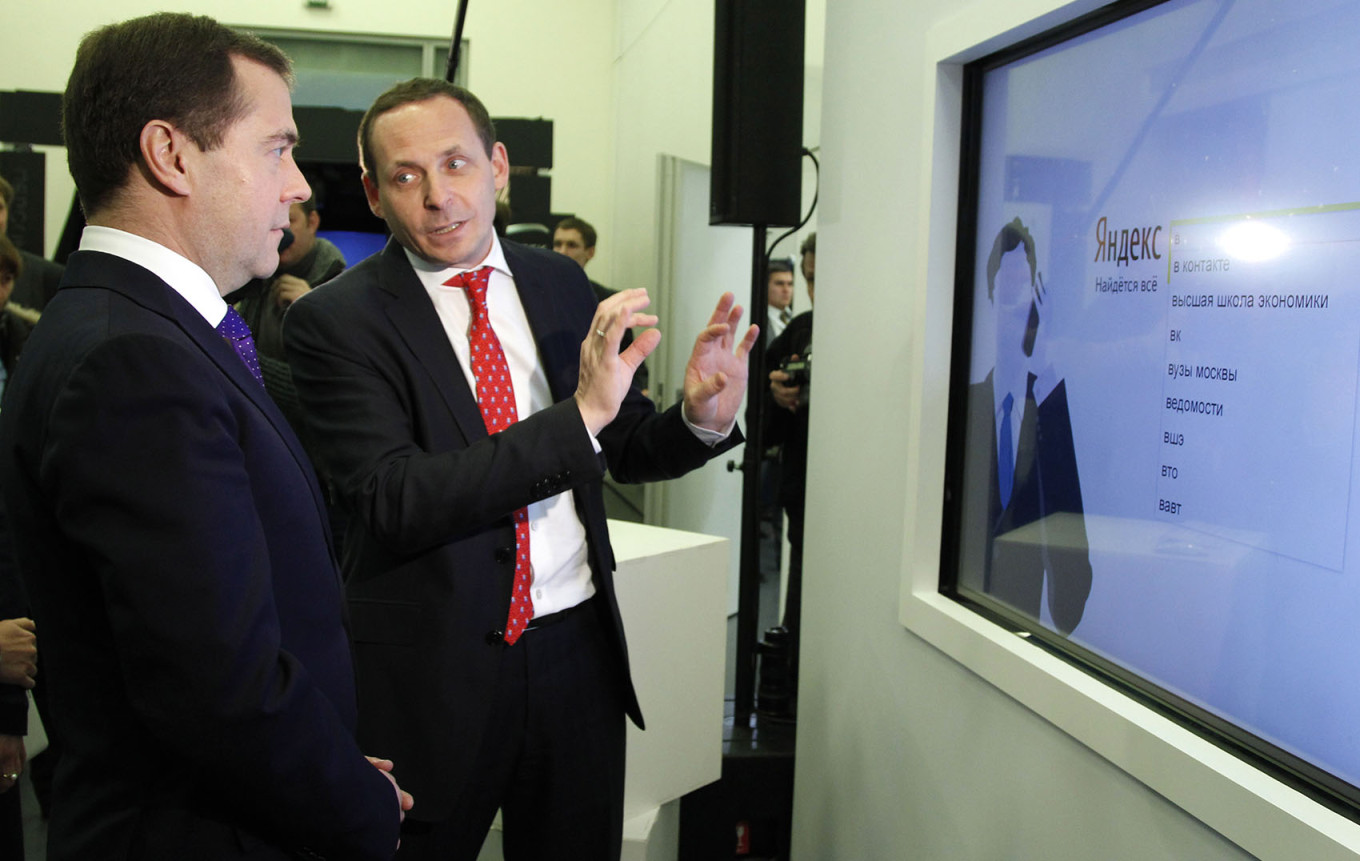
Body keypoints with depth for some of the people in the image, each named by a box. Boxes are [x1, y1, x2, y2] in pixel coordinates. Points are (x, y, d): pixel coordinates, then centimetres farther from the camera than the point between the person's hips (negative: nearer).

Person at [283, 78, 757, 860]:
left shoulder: (562, 285, 3)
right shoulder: (334, 320, -11)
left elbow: (626, 449, 11)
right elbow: (396, 501, -22)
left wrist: (702, 419, -12)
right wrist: (579, 414, -27)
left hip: (577, 651, 4)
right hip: (434, 671, -4)